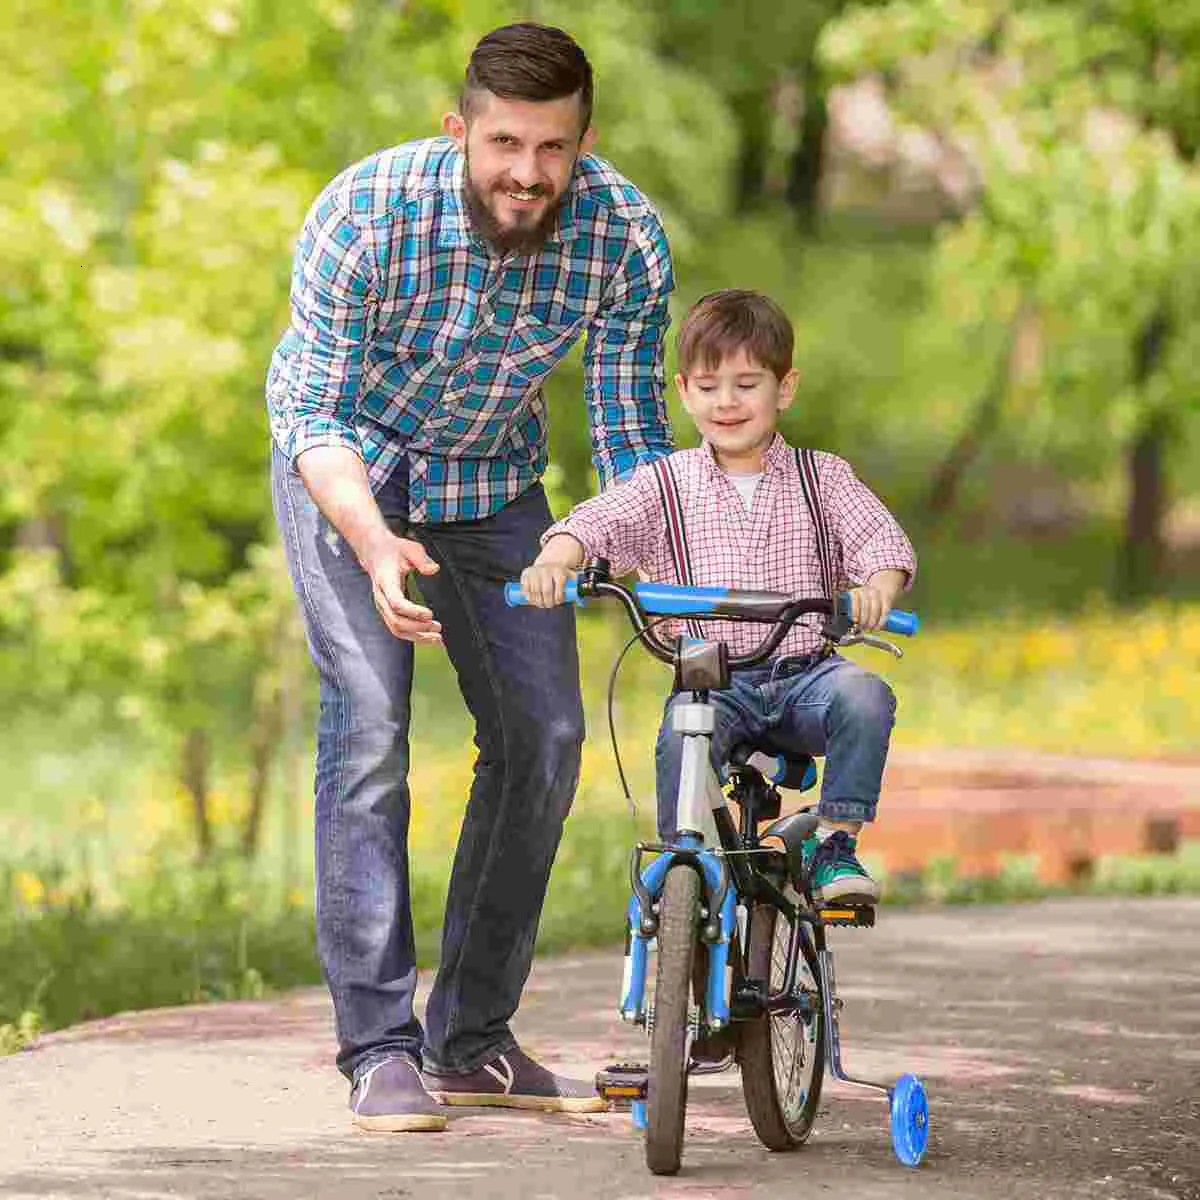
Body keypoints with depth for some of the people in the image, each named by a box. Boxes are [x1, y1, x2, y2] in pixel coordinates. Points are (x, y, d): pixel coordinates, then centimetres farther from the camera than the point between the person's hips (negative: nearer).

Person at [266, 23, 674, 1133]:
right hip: (349, 465, -4)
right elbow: (313, 412, -29)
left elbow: (630, 432, -12)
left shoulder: (627, 238, -23)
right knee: (369, 725, -19)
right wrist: (376, 545, -46)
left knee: (544, 737, -2)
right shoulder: (367, 213, -32)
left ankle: (474, 1039, 11)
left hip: (495, 479, 4)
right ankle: (380, 1049, -16)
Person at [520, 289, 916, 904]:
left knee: (865, 697, -30)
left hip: (806, 674, 1)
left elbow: (879, 537, -4)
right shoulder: (668, 484, 8)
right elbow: (593, 523, -4)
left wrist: (878, 587, -28)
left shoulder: (821, 477, 9)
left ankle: (836, 842, -17)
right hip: (714, 681, -1)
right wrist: (554, 561, -27)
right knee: (684, 734, -33)